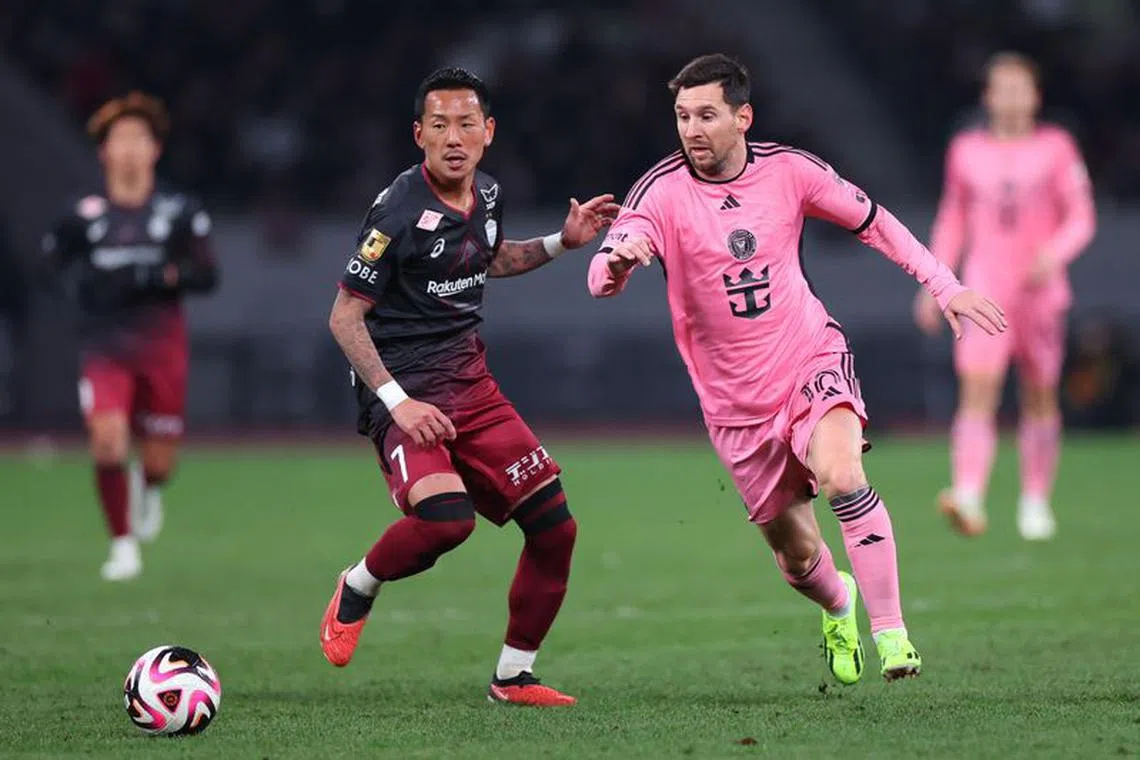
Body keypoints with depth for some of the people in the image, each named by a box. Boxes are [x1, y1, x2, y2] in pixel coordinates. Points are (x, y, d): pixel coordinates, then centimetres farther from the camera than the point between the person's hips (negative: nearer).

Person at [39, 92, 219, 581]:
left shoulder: (181, 212, 0)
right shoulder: (84, 216, 1)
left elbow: (207, 276, -3)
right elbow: (50, 262, 15)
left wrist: (159, 275, -20)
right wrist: (79, 287, -6)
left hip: (162, 349, 0)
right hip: (104, 347, 0)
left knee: (159, 462, 5)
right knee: (108, 440, -19)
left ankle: (149, 487, 44)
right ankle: (123, 545, -3)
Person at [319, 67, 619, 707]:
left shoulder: (488, 194, 7)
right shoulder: (400, 210, -16)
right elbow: (345, 317, -13)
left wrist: (563, 242, 18)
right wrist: (398, 402, -21)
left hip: (472, 384, 7)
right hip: (404, 391, -7)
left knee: (556, 527, 1)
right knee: (447, 517, -32)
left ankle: (514, 677, 17)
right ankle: (357, 589, -1)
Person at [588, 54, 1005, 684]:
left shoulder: (788, 170, -6)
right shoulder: (663, 190, -12)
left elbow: (872, 222, 9)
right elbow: (600, 279, -23)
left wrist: (945, 286, 6)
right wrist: (618, 260, -47)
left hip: (811, 359, 0)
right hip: (736, 401, 1)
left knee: (841, 475, -30)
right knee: (796, 555, 7)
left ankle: (890, 632, -21)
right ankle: (839, 607, 44)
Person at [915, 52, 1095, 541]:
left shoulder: (1056, 148, 2)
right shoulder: (966, 151, 8)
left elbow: (1081, 218, 0)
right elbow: (952, 220, 16)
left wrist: (1054, 254, -20)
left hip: (1040, 291, 0)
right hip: (985, 293, 0)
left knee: (1040, 398, 10)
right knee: (976, 392, -18)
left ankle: (1036, 503, 25)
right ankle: (968, 499, -31)